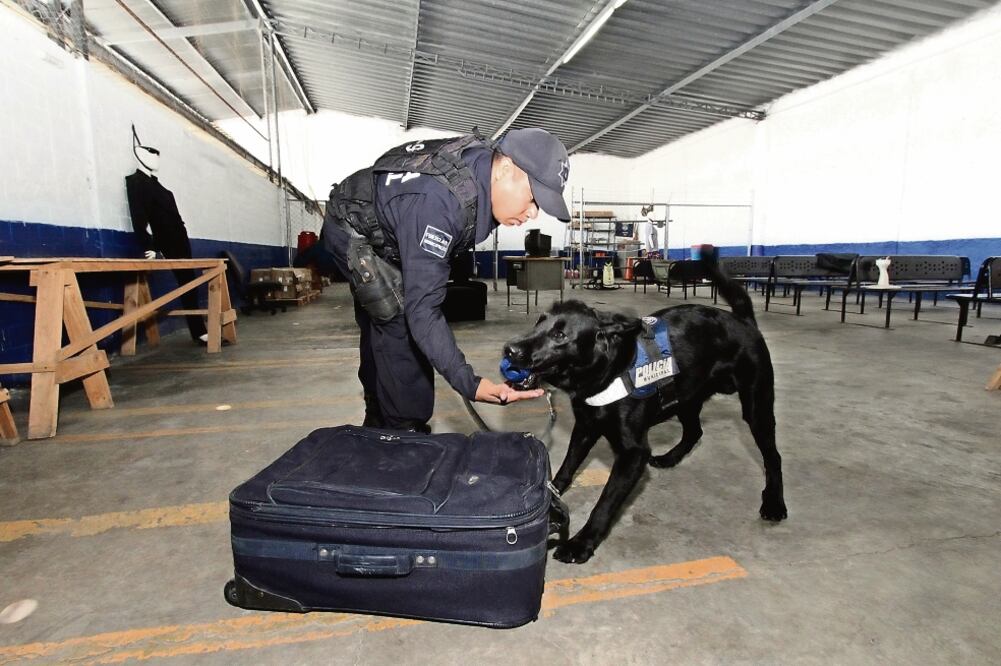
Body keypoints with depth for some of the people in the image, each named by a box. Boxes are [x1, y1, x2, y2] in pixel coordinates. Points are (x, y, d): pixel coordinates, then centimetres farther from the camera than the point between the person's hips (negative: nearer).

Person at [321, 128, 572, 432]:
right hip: (353, 232, -8)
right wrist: (467, 383, -47)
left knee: (379, 328, 16)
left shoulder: (484, 157, -19)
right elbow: (422, 307, -43)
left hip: (382, 233, 8)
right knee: (400, 327, -17)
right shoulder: (439, 203, -44)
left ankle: (378, 423, 34)